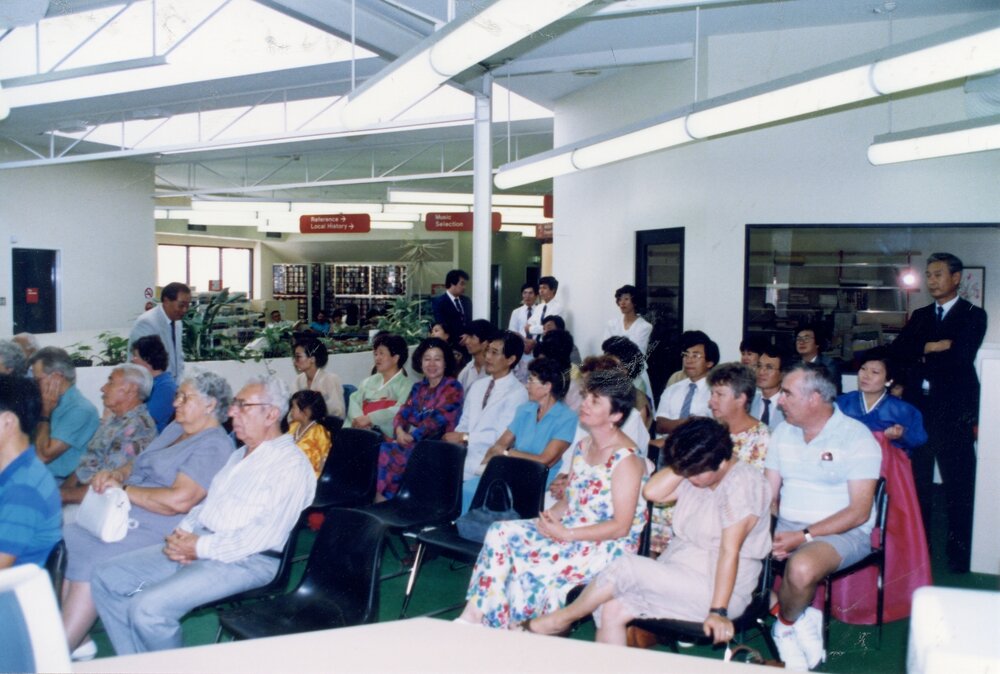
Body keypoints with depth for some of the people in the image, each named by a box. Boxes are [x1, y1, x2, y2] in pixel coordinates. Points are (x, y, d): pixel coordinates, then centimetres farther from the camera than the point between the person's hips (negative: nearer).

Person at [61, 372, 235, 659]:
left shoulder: (214, 446, -13)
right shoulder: (175, 428, 19)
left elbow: (178, 500, -23)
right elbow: (139, 463, 24)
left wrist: (124, 489, -14)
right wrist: (115, 474, 1)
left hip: (157, 533, -9)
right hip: (123, 517, 9)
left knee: (91, 563, -24)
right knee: (64, 541, -6)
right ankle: (76, 638, -1)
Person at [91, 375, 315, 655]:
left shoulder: (291, 464, -12)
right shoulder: (240, 455, 20)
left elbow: (267, 532, -21)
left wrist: (201, 548, -18)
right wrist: (182, 532, 1)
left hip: (244, 560, -10)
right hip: (197, 541, 10)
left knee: (147, 608, -25)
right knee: (106, 577, 3)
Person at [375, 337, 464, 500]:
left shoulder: (452, 387, -2)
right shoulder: (418, 387, 19)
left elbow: (437, 419, -13)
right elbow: (404, 412, 9)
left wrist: (412, 436, -19)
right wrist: (399, 430, -12)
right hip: (411, 440, 6)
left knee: (388, 453, -26)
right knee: (380, 450, -22)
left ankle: (382, 499, -14)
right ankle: (378, 500, -21)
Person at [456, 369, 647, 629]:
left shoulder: (626, 460, -17)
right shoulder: (583, 447, 9)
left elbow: (621, 527, -19)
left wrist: (565, 534, -21)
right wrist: (551, 515, -6)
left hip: (606, 547, -8)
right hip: (569, 531, 8)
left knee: (531, 564, -27)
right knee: (501, 533, -10)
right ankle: (474, 615, -10)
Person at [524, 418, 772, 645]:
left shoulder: (743, 483, -17)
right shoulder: (694, 473, 7)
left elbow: (730, 550, -22)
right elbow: (652, 492, -4)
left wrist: (719, 611, -24)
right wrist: (685, 460, -9)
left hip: (716, 587, -8)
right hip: (676, 578, 8)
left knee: (627, 567, -22)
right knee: (612, 611, -14)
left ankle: (561, 619, -2)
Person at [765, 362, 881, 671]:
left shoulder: (857, 437, -8)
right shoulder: (783, 432, 10)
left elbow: (859, 512, -13)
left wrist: (804, 536, -22)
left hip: (842, 533, -6)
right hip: (787, 527, 6)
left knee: (801, 567, -37)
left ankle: (785, 626, -4)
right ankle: (801, 617, -3)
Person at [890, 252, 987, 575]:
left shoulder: (973, 315, 1)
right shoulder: (920, 316, 17)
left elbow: (961, 356, -12)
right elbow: (899, 350, 3)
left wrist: (921, 356, -2)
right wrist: (932, 347, -12)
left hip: (954, 412, -4)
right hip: (919, 408, 4)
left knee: (958, 486, 0)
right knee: (917, 482, 8)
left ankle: (958, 552, 11)